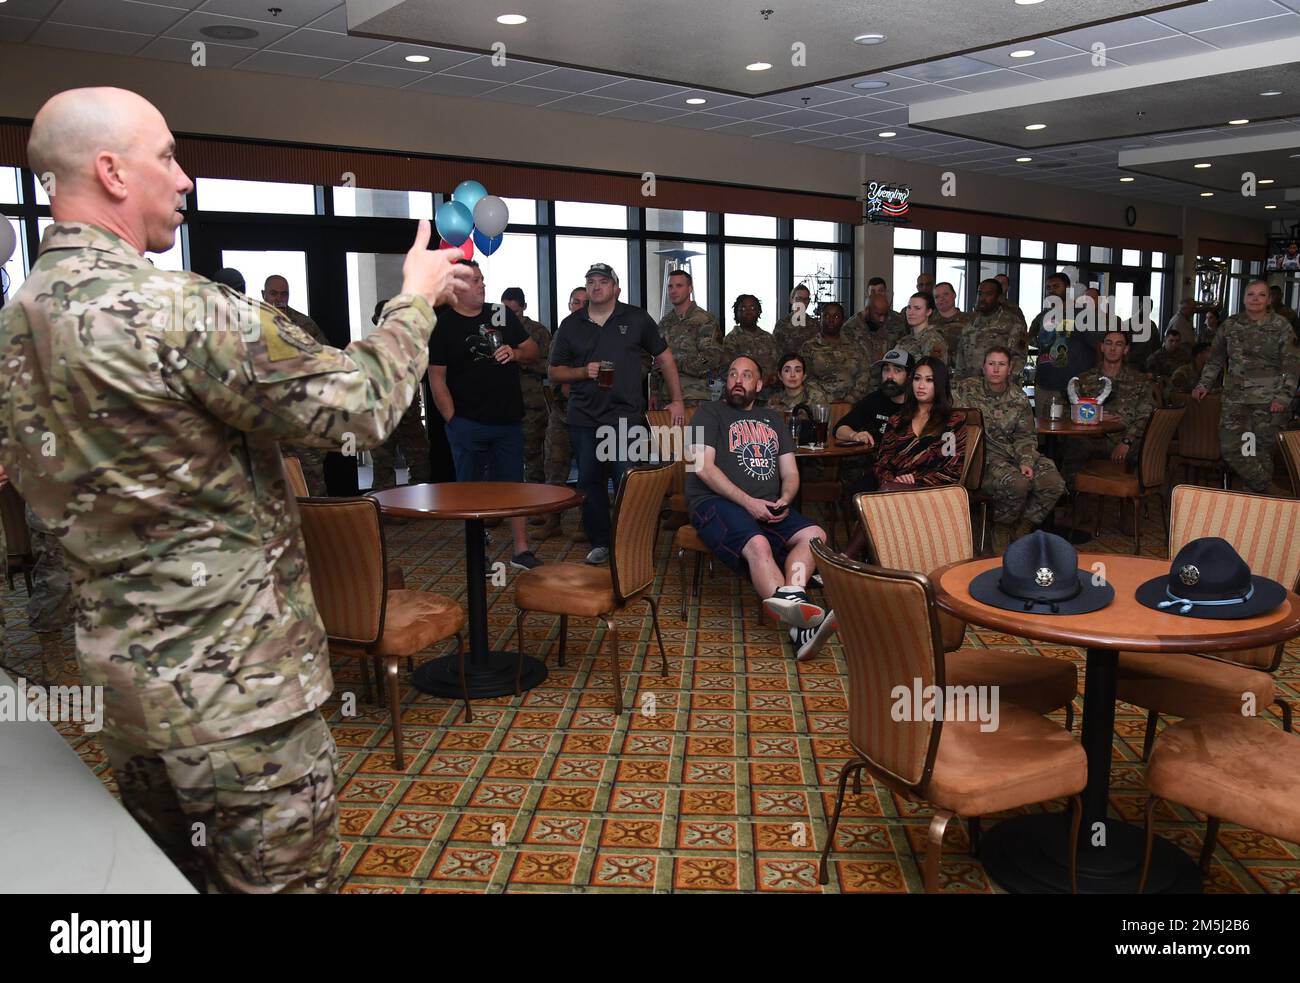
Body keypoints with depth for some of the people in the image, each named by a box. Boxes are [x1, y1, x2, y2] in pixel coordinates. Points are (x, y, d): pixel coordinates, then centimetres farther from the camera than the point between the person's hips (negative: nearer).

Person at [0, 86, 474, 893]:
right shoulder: (182, 310, -22)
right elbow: (366, 406, -18)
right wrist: (415, 299, -2)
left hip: (121, 683, 8)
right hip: (239, 691, -8)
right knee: (286, 876, 8)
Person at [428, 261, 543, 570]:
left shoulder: (502, 314, 8)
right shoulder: (443, 325, -4)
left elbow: (533, 350, 13)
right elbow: (437, 379, -5)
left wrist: (515, 353, -9)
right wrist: (452, 420, -10)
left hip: (508, 420, 3)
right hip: (468, 425, -3)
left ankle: (522, 551, 14)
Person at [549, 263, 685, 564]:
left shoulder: (636, 319, 5)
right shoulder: (571, 325, 9)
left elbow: (664, 357, 11)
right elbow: (555, 371, 12)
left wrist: (677, 400, 8)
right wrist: (583, 372, -8)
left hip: (626, 417, -2)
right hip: (584, 418, 3)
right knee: (590, 483, 8)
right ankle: (599, 543, 20)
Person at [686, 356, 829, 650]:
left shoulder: (772, 419, 26)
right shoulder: (709, 413, 10)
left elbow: (790, 473, 19)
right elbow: (704, 467, -5)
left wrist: (783, 501, -5)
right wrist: (748, 502, -15)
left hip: (766, 508, 6)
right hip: (716, 502, -5)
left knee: (814, 535, -22)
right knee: (758, 545, -35)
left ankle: (790, 595, -43)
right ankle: (799, 621, -47)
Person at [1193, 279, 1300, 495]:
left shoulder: (1281, 326, -1)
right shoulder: (1230, 325, 7)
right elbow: (1215, 359, 16)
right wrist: (1204, 384, 6)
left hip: (1268, 400, -3)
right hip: (1235, 397, 3)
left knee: (1263, 449, 1)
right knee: (1230, 448, -5)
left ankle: (1258, 495, 11)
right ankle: (1269, 489, 4)